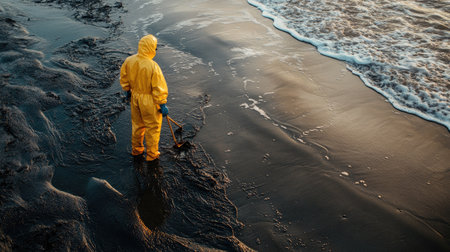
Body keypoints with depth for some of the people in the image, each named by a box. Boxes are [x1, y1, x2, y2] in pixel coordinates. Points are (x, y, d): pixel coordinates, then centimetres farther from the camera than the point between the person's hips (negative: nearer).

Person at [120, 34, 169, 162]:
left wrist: (129, 90, 22)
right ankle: (151, 154, 30)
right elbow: (159, 89, -22)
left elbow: (124, 79, 5)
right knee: (153, 127, 15)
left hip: (134, 97, 6)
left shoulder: (129, 61, -10)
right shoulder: (153, 67, -29)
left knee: (137, 124, 25)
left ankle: (136, 149, 44)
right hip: (149, 101, -6)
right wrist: (163, 105, -11)